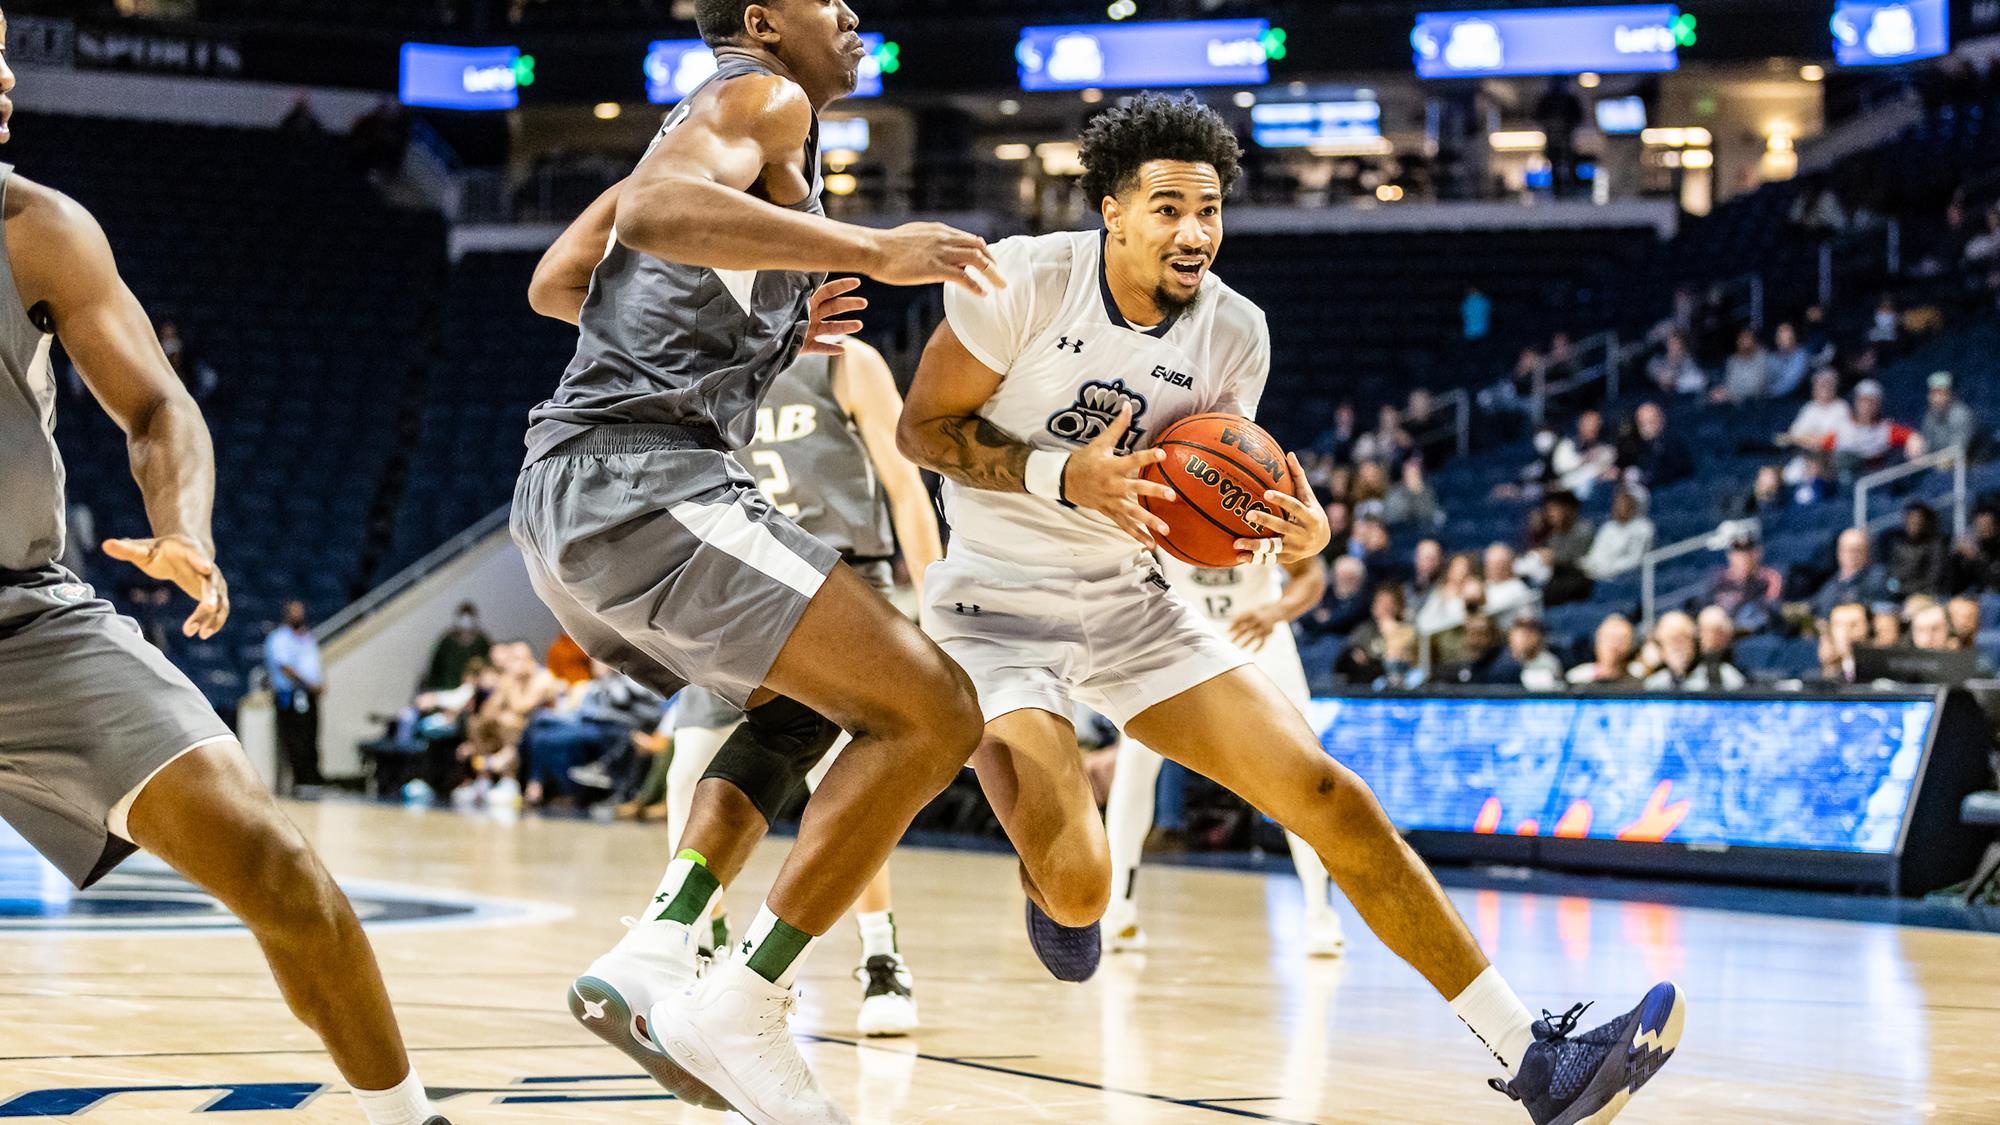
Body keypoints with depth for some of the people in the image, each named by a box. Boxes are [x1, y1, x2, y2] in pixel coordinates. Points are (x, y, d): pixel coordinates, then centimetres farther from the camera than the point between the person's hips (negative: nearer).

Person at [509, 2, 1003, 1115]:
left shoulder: (702, 124, 28)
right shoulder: (765, 97, -1)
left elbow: (553, 285, 35)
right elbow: (656, 210, -23)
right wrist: (867, 251, -27)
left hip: (569, 496, 10)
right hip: (647, 477, -10)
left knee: (809, 697, 28)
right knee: (930, 715, -14)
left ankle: (655, 956, 8)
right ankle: (740, 1012, -15)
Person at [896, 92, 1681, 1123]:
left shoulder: (1234, 333, -5)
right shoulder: (1025, 280, -18)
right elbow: (923, 428, -11)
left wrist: (1291, 537, -18)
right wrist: (1065, 476, -26)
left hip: (1130, 603, 5)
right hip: (994, 604, -5)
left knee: (1327, 794, -5)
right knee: (1078, 884, -26)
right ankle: (1048, 887, 17)